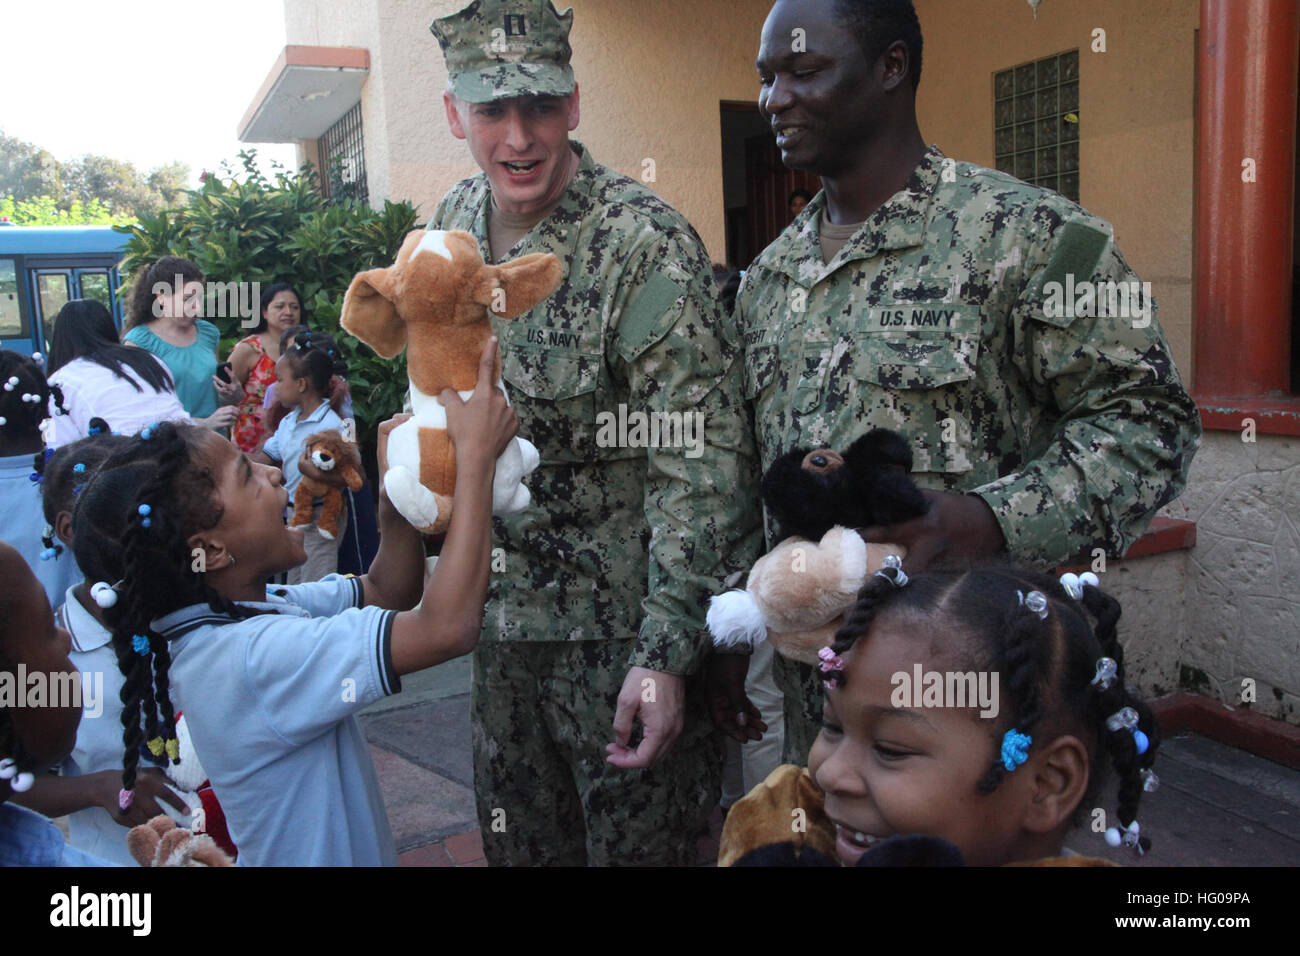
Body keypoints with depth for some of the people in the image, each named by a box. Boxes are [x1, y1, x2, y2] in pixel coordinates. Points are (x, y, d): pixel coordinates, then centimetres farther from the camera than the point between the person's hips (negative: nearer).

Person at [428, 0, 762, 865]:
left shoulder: (647, 245, -20)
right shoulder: (450, 227, 3)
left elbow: (697, 468, -23)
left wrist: (666, 654, -25)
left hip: (627, 629, -6)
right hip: (506, 614, 7)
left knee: (640, 843, 10)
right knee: (518, 843, 22)